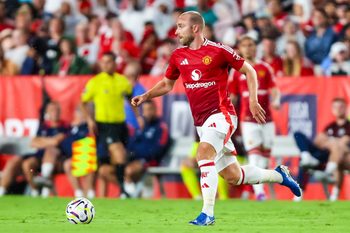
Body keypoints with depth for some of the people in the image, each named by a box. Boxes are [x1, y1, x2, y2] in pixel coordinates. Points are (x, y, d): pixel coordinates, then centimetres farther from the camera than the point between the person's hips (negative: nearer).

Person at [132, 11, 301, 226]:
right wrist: (145, 96, 6)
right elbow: (167, 84, 22)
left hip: (221, 114, -6)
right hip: (201, 121, 6)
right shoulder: (178, 56, 7)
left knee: (203, 153, -31)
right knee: (233, 176, 10)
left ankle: (208, 213, -30)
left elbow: (249, 71, 1)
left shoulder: (218, 50, -9)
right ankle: (279, 175, 34)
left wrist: (253, 101, -7)